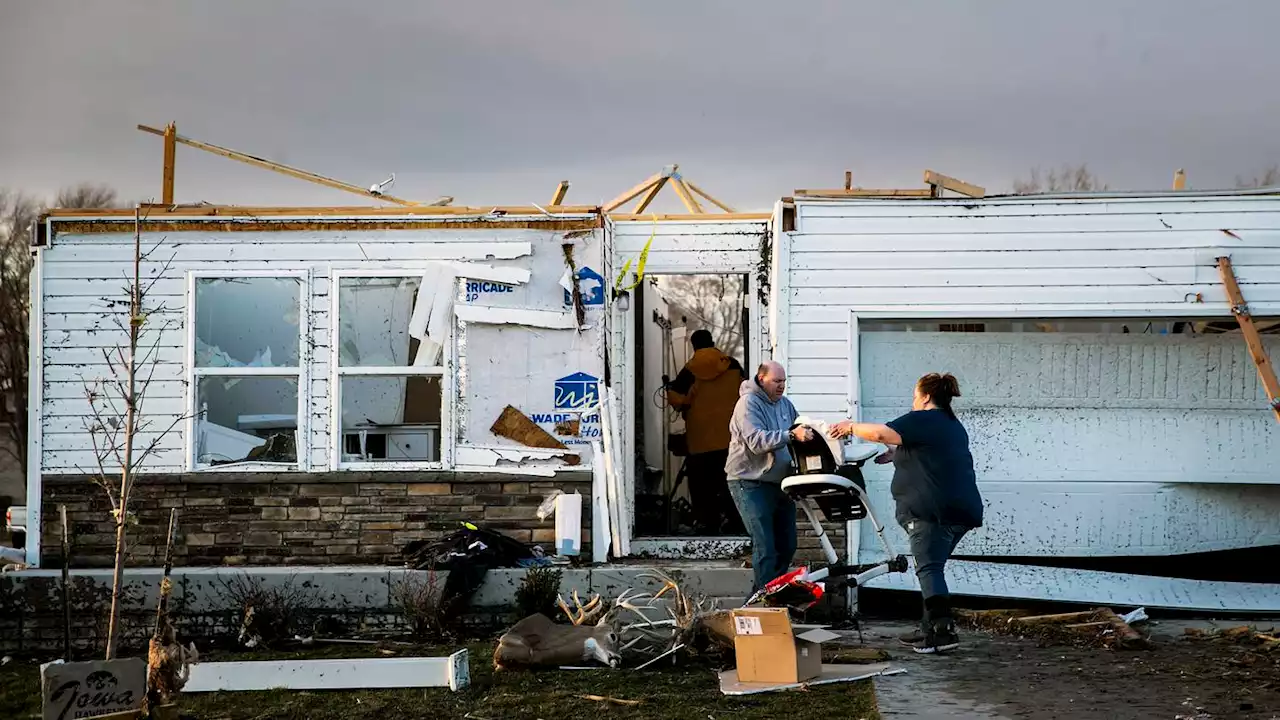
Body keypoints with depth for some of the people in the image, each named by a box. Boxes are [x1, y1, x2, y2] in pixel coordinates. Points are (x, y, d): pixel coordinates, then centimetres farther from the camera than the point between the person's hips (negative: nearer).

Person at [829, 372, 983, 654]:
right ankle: (930, 628, 19)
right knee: (932, 568, 16)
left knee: (928, 568, -11)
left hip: (933, 510, -9)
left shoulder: (922, 420, -7)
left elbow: (880, 433, -16)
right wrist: (897, 454, 34)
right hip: (963, 508, 9)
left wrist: (851, 427, -1)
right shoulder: (953, 425, 23)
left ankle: (944, 630, -22)